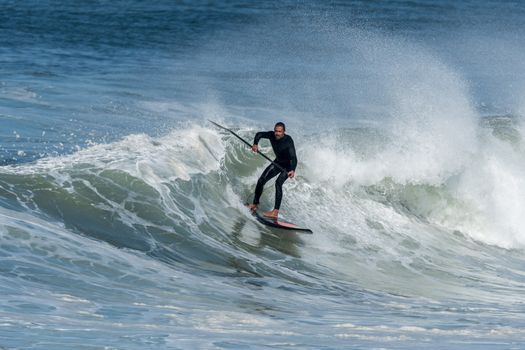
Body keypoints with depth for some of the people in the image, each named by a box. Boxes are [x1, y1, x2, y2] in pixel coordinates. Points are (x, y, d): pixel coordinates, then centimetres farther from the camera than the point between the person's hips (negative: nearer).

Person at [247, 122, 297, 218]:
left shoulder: (288, 141, -33)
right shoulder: (272, 135, -17)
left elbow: (293, 157, -41)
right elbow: (259, 134, 0)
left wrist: (292, 170, -59)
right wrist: (255, 144, -20)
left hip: (288, 165, -6)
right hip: (278, 162, 6)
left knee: (278, 182, -27)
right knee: (261, 180, -1)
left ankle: (275, 211, -31)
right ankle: (255, 205, 17)